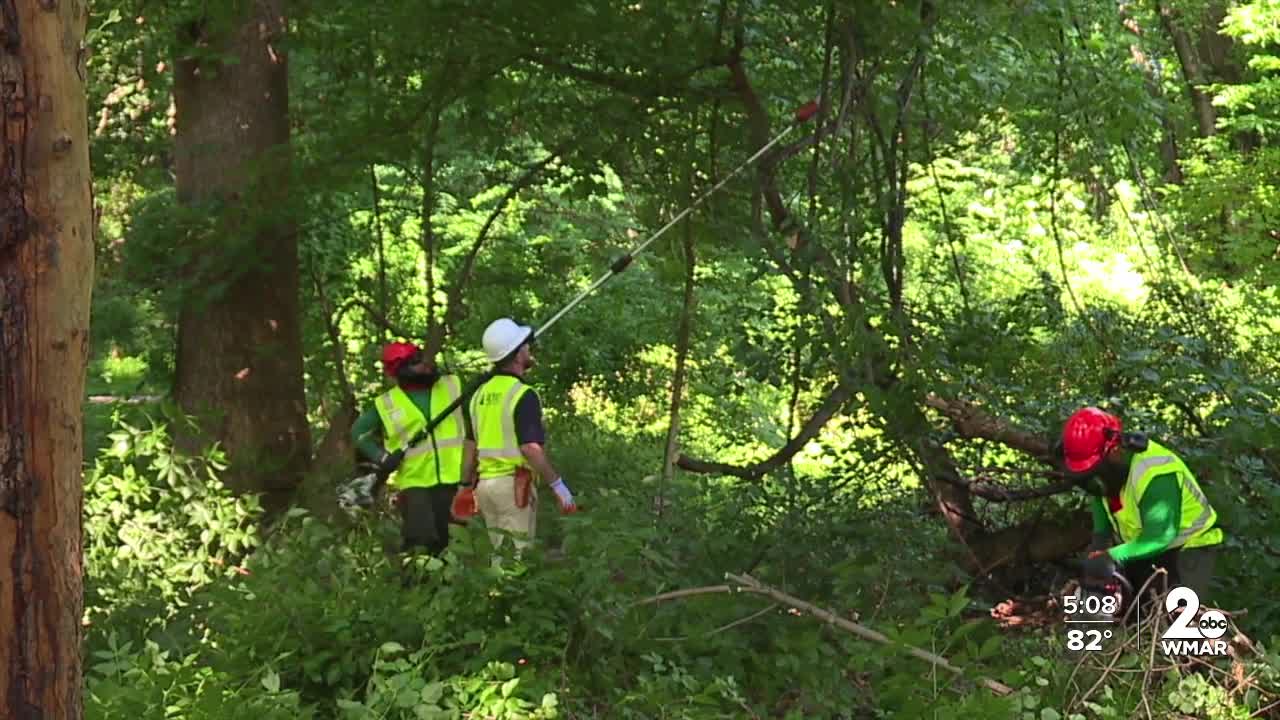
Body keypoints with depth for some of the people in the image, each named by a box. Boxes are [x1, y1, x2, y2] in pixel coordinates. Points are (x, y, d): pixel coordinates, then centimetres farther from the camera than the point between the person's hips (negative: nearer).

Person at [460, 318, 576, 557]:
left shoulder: (480, 394, 10)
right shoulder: (523, 395, -13)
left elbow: (470, 447, 13)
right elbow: (531, 449, -21)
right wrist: (558, 485, -15)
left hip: (485, 482, 7)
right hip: (513, 483, -7)